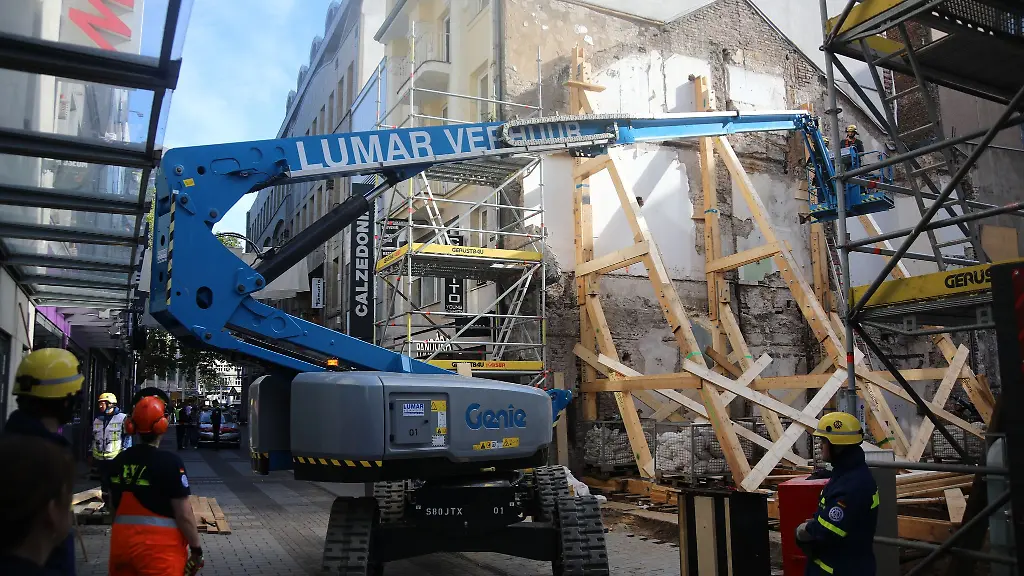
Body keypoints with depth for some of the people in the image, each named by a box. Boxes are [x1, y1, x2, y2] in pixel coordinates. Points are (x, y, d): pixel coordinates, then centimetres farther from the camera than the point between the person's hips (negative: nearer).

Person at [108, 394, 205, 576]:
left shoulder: (119, 460, 3)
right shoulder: (169, 462, -15)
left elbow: (115, 506, 14)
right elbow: (183, 515, -15)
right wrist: (196, 548, -6)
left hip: (122, 541, 6)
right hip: (158, 545, -5)